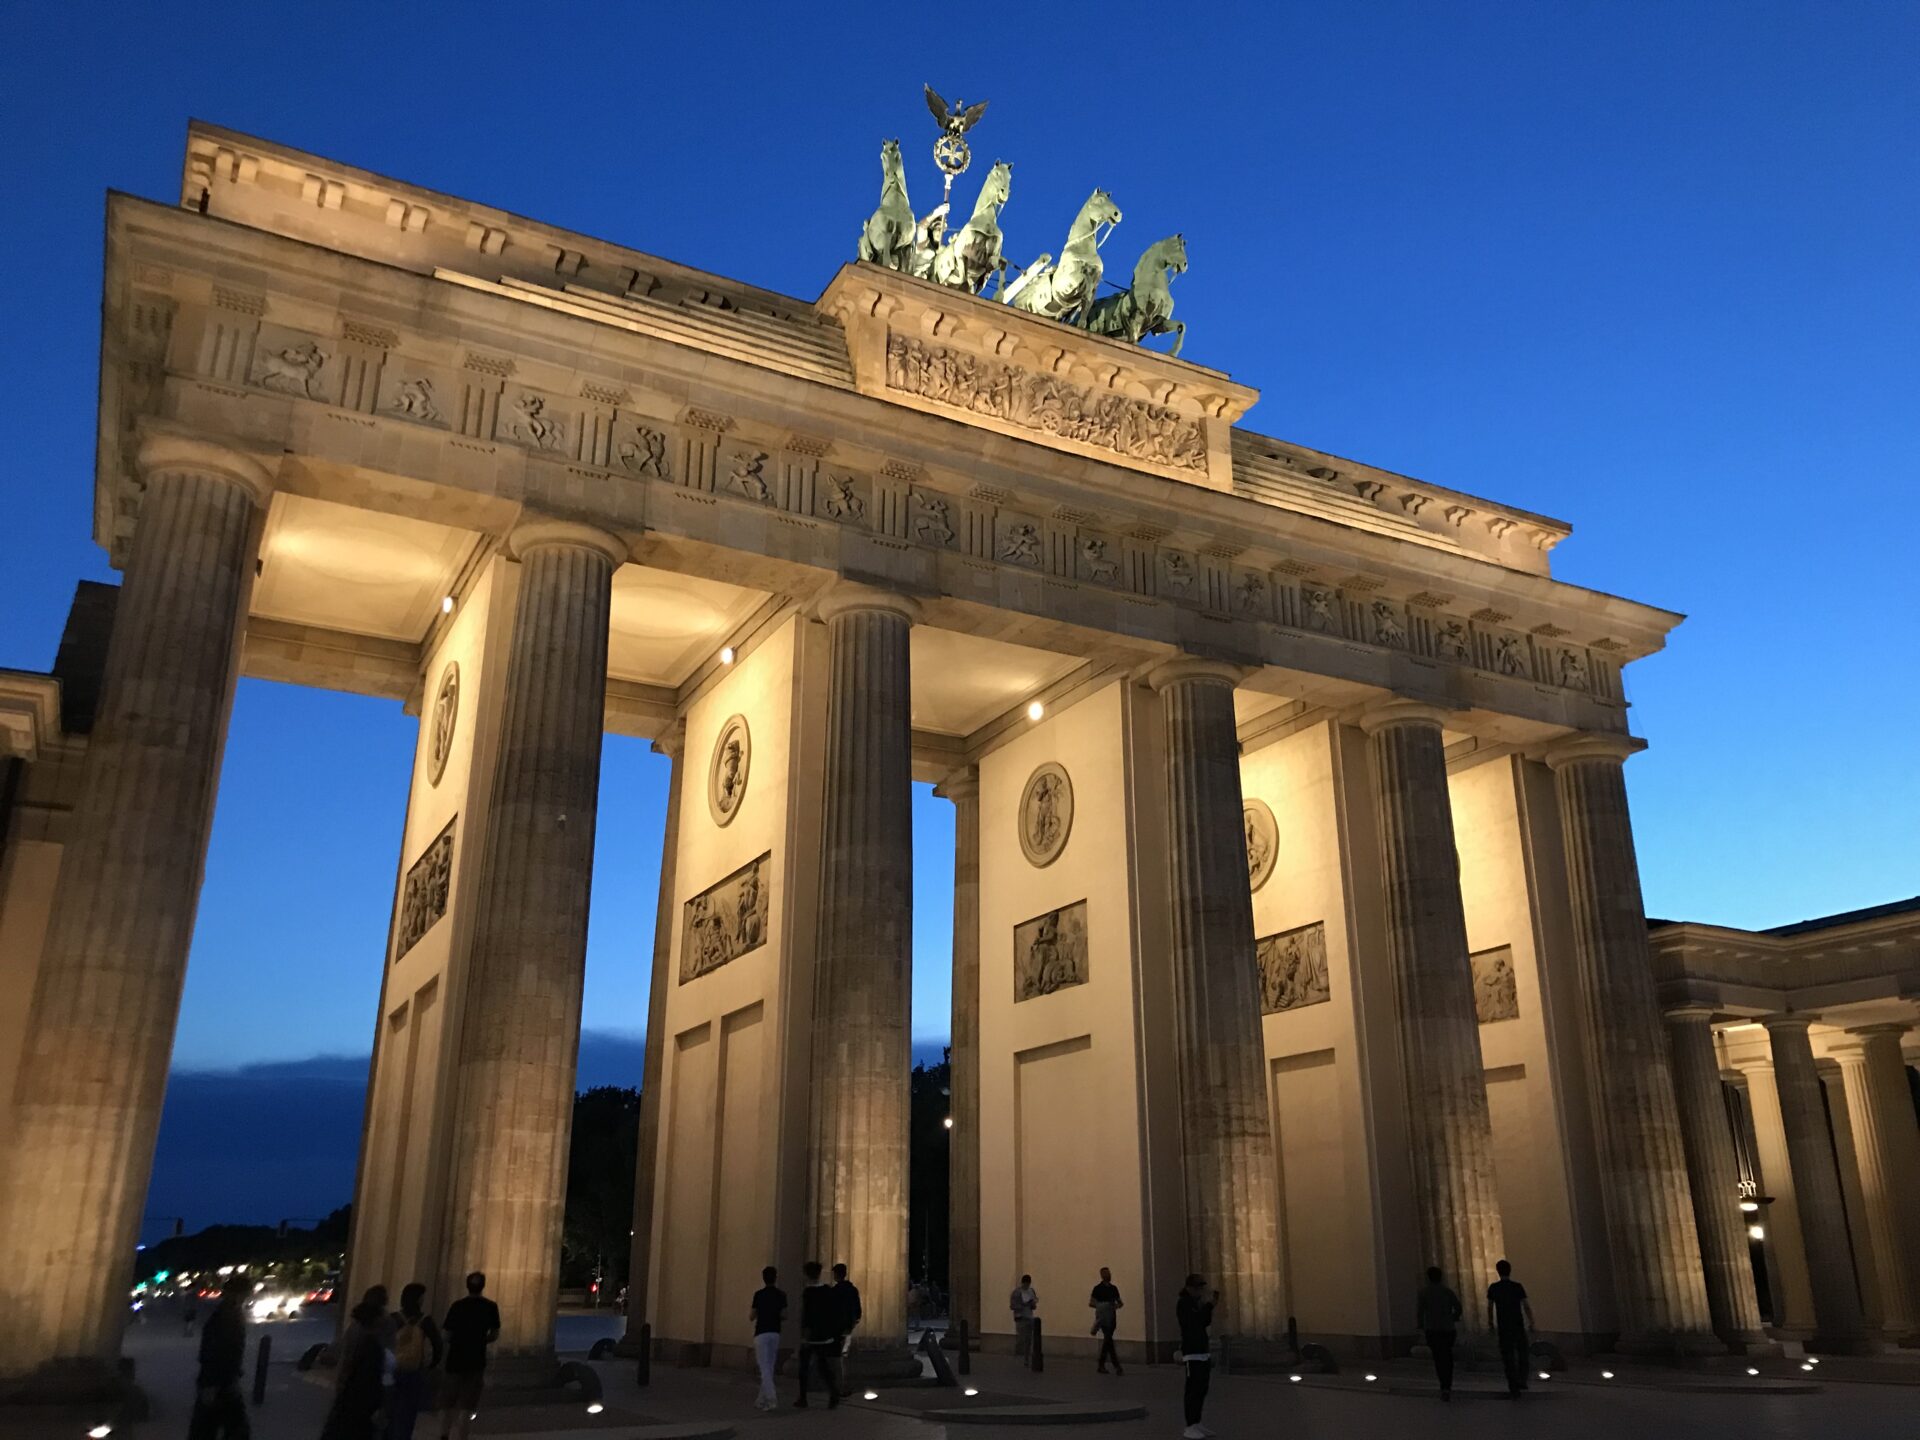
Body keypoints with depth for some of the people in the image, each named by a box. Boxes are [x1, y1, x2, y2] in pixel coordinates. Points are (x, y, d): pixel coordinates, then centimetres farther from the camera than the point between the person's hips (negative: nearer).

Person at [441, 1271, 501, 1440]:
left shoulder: (457, 1305, -2)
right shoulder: (491, 1307, -2)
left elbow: (447, 1335, -4)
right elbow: (495, 1335, 2)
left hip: (455, 1359, 1)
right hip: (476, 1361, -1)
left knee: (449, 1401, 17)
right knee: (469, 1405, 4)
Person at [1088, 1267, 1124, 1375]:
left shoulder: (1114, 1288, 13)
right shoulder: (1098, 1288, -3)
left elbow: (1120, 1302, 18)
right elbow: (1091, 1303, -4)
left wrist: (1119, 1305, -5)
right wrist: (1101, 1306, -18)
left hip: (1112, 1317, 6)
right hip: (1103, 1318, -6)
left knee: (1107, 1341, 10)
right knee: (1108, 1340, -12)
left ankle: (1101, 1365, 19)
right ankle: (1117, 1366, -17)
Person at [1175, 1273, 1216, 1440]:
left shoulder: (1195, 1302, 15)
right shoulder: (1183, 1303, -11)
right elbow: (1195, 1321, -22)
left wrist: (1211, 1305, 6)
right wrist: (1208, 1304, -20)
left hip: (1202, 1350, 9)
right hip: (1192, 1352, -9)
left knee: (1202, 1389, 10)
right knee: (1193, 1389, -10)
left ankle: (1196, 1424, 18)